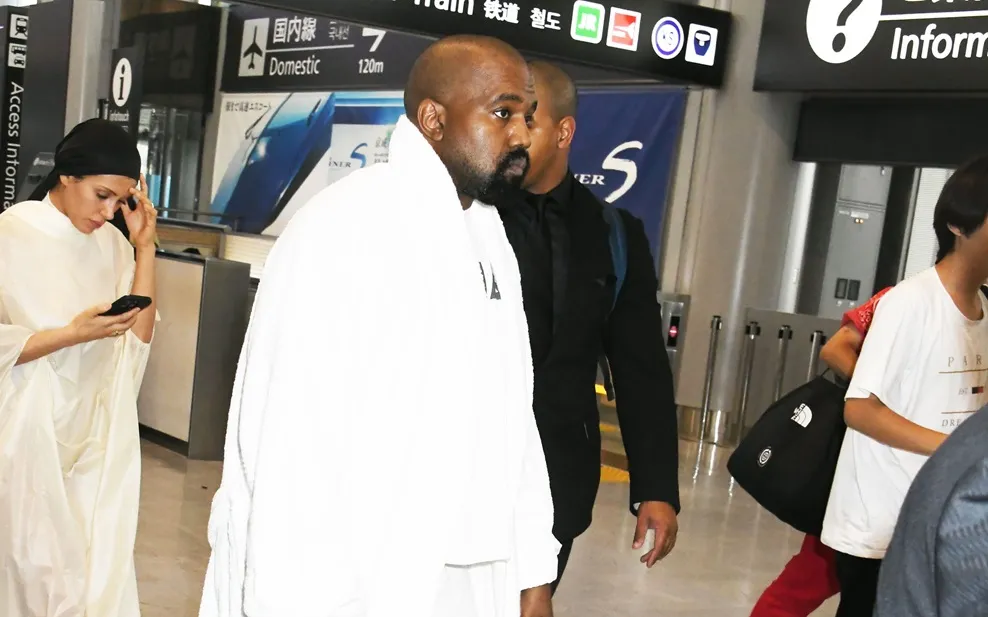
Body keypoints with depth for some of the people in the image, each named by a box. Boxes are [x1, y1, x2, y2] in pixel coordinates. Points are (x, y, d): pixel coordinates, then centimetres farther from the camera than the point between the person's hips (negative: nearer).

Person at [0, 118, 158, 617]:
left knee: (104, 568, 3)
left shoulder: (112, 243, 6)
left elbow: (137, 338, 0)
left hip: (100, 431, 4)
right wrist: (74, 334, -22)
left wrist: (144, 248, -4)